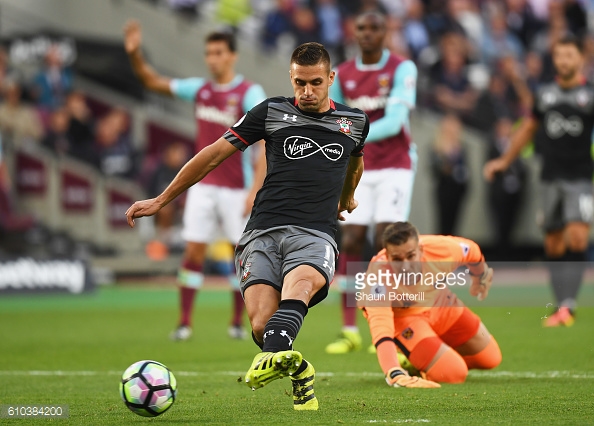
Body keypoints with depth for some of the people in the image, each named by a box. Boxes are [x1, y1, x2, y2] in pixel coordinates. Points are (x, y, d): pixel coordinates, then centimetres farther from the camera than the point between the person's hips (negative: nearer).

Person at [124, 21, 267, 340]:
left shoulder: (250, 93, -7)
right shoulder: (200, 89, 8)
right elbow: (154, 82, 15)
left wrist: (256, 188, -18)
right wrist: (134, 54, -1)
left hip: (236, 188, -4)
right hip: (203, 184, 4)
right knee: (193, 251, -3)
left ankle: (238, 322, 13)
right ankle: (184, 323, -1)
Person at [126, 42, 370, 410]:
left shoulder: (354, 121, 15)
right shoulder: (272, 112, 10)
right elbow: (215, 154, 14)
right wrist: (161, 200, 14)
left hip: (315, 236, 0)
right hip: (263, 231, 0)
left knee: (299, 284, -36)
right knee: (261, 325, -20)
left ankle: (273, 358, -60)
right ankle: (300, 372, 9)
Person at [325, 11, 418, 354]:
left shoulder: (402, 69, -8)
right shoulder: (342, 75, 6)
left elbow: (395, 121, -20)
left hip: (395, 167, -4)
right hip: (359, 169, 4)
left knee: (387, 242, -13)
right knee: (350, 242, -4)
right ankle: (350, 332, 0)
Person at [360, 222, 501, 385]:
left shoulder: (442, 250, -32)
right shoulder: (378, 274, -43)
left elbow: (472, 251, -7)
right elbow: (381, 329, -51)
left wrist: (481, 277, 16)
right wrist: (394, 374, -66)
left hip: (440, 305, 5)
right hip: (402, 316, -5)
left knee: (491, 359, 12)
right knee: (454, 374, -22)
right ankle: (413, 364, 8)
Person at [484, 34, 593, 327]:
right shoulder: (545, 94, 11)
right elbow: (528, 129, 26)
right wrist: (505, 160, 30)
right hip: (550, 178, 4)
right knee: (553, 245, 4)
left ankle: (568, 304, -20)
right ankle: (561, 308, 11)